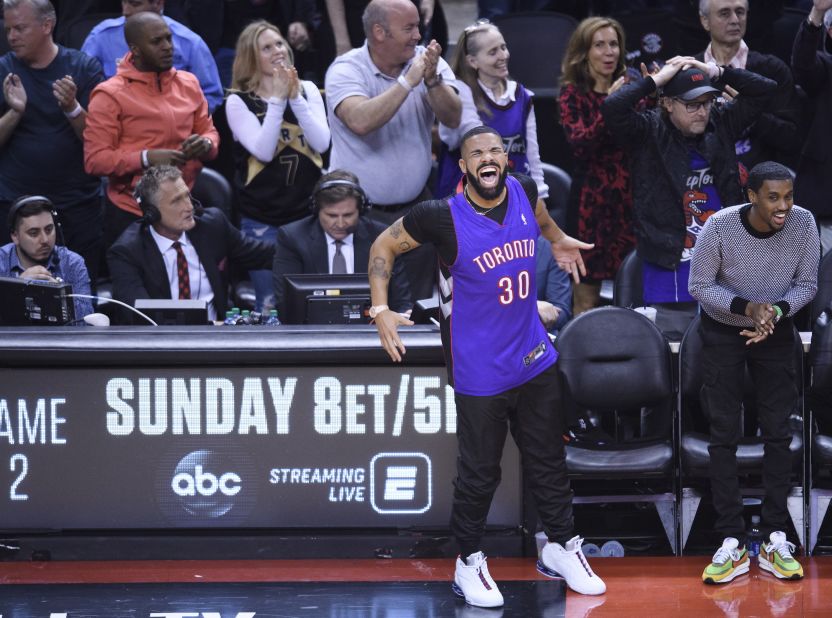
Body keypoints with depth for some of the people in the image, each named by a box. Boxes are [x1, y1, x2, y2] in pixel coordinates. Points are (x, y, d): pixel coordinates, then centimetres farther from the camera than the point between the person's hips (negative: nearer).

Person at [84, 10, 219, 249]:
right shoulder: (110, 95, -9)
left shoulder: (189, 84, 8)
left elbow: (208, 131, 17)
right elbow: (94, 159, -13)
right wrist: (147, 158, -24)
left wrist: (205, 144, -7)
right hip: (131, 215, -5)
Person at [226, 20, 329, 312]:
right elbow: (263, 151, -16)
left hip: (309, 212, 3)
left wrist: (296, 98, -15)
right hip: (262, 219, -3)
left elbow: (321, 142, -7)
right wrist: (278, 100, -18)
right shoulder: (238, 101, -3)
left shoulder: (308, 90, 6)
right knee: (270, 304, -1)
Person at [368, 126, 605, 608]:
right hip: (480, 368, -5)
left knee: (548, 458, 16)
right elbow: (384, 247, -7)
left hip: (534, 357, 5)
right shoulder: (443, 217, -19)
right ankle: (469, 563, 21)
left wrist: (558, 239, 27)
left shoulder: (523, 191, -5)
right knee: (480, 472, 4)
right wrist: (380, 308, -15)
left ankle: (561, 547, 32)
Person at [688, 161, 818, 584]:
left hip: (776, 332, 2)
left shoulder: (804, 224, -22)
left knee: (777, 432, 1)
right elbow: (699, 285, -16)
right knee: (724, 434, -3)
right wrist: (746, 307, -31)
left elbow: (806, 284, -9)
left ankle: (775, 538, 7)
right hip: (723, 331, -2)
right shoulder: (720, 226, -28)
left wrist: (776, 310, -28)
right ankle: (732, 543, 0)